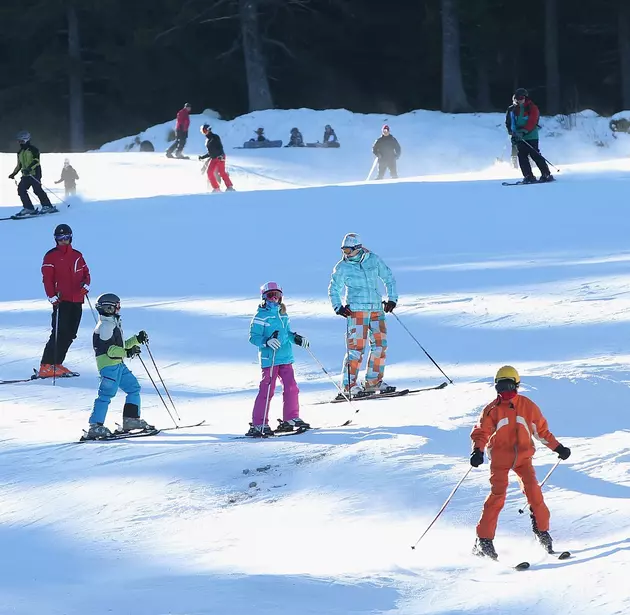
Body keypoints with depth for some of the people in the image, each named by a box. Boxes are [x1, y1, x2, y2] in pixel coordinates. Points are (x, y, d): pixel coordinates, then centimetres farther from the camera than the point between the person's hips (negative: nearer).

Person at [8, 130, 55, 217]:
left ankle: (48, 206, -9)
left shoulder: (33, 149, -3)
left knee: (37, 189, -16)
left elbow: (36, 161, -15)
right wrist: (14, 174, 20)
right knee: (21, 189, -8)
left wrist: (29, 168, -28)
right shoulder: (20, 152, 21)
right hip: (26, 175, 8)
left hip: (34, 173, -8)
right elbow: (19, 165, 30)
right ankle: (28, 208, -7)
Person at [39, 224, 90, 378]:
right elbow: (47, 278, -5)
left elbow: (86, 272, 22)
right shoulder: (51, 256, 0)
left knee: (70, 334, 4)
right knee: (60, 333, -14)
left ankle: (57, 364, 11)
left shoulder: (77, 255, 16)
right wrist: (52, 296, -15)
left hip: (77, 301, 6)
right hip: (61, 301, -6)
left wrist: (86, 284, 1)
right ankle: (46, 367, -15)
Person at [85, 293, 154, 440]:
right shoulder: (105, 326, -12)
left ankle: (131, 420, 16)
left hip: (118, 364, 11)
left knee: (134, 387, 13)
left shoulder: (113, 324, 22)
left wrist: (137, 339, 19)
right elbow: (108, 348, -20)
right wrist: (127, 352, -24)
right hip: (109, 365, -11)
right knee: (107, 394, -14)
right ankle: (95, 426, -17)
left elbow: (120, 345, 27)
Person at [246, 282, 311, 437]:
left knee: (291, 387, 4)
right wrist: (267, 341, -26)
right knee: (267, 389, -9)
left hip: (285, 358, 7)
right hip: (269, 359, -7)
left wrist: (297, 339, 10)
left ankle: (291, 418, 18)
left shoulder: (283, 315, 15)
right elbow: (253, 337, -11)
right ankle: (258, 424, -6)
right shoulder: (261, 316, -7)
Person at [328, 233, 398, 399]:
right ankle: (350, 386, -9)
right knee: (356, 347, -11)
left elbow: (389, 278, 17)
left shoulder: (374, 260, 5)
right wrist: (338, 307, -5)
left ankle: (373, 382, 12)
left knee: (380, 344, 2)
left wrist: (392, 299, 8)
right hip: (356, 310, -4)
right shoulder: (342, 267, 0)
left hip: (377, 309, 4)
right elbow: (334, 290, 10)